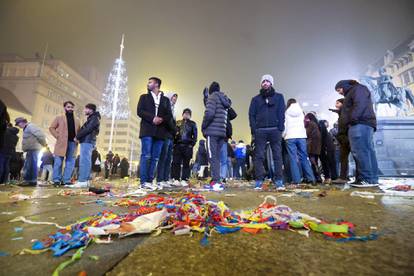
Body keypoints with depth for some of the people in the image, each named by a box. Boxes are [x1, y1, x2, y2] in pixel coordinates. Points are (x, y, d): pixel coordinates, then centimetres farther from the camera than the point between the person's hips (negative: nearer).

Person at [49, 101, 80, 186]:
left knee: (70, 163, 2)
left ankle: (66, 180, 8)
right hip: (62, 143, -3)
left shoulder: (77, 120, 18)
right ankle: (56, 180, 5)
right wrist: (58, 136, -5)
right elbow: (51, 128, 7)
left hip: (73, 143, 3)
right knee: (58, 162, -2)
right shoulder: (59, 118, 10)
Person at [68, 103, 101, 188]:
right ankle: (86, 181, 11)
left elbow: (88, 129, -15)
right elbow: (85, 129, 21)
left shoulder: (95, 118, -4)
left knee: (84, 161, -14)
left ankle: (82, 181, -16)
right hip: (86, 141, 10)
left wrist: (77, 137, -7)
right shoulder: (91, 118, 26)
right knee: (86, 161, 8)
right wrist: (78, 137, 6)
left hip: (87, 141, -10)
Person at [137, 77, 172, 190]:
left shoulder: (165, 100, 18)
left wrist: (162, 119, -13)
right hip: (147, 130, -2)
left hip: (160, 132, 2)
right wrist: (152, 118, -14)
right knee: (146, 156, -7)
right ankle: (143, 181, -4)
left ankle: (150, 181, 6)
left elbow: (169, 115, 9)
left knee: (155, 158, 1)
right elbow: (139, 111, 2)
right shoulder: (144, 97, 15)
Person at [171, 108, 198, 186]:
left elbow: (195, 135, 8)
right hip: (177, 145, 1)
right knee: (176, 163, -3)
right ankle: (176, 179, 3)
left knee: (186, 164, 0)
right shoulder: (178, 123, 18)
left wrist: (192, 144, -5)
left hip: (188, 146, -1)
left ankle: (184, 180, 4)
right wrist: (174, 143, -1)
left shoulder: (192, 123, 15)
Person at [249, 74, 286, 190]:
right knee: (259, 156, -2)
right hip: (260, 131, 1)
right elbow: (251, 115, 7)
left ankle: (279, 180, 5)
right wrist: (254, 131, -5)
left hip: (275, 130, 0)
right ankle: (259, 181, 1)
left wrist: (280, 129, -7)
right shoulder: (256, 99, 15)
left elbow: (281, 114, 5)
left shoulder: (279, 97, 14)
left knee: (277, 155, 0)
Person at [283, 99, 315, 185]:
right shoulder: (301, 112, 17)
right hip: (301, 136, 3)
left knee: (293, 158, -4)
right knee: (304, 157, 6)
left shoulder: (286, 112, 7)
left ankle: (296, 179, -6)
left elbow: (284, 126, 2)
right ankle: (310, 177, 5)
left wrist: (283, 135, 12)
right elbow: (304, 124, 18)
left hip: (290, 137, -3)